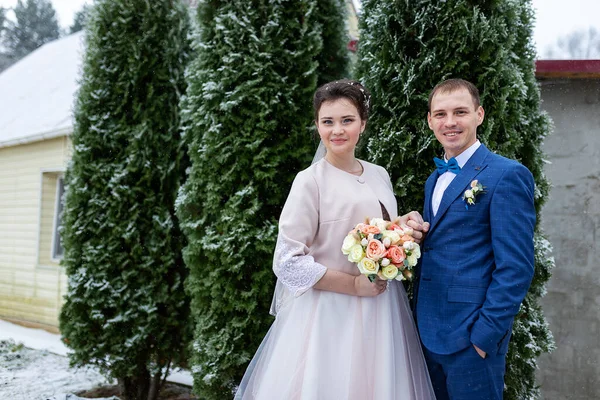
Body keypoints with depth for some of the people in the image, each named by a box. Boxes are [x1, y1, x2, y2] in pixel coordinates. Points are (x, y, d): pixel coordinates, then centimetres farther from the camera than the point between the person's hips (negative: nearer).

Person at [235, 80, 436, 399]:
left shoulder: (380, 175, 6)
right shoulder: (310, 181, -12)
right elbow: (288, 262, -15)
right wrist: (354, 285, -16)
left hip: (382, 310, 6)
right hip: (330, 314, -5)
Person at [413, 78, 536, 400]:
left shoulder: (507, 175, -12)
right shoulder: (435, 179, 14)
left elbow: (516, 267, -17)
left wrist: (485, 334, -19)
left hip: (471, 336, -7)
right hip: (428, 332, 8)